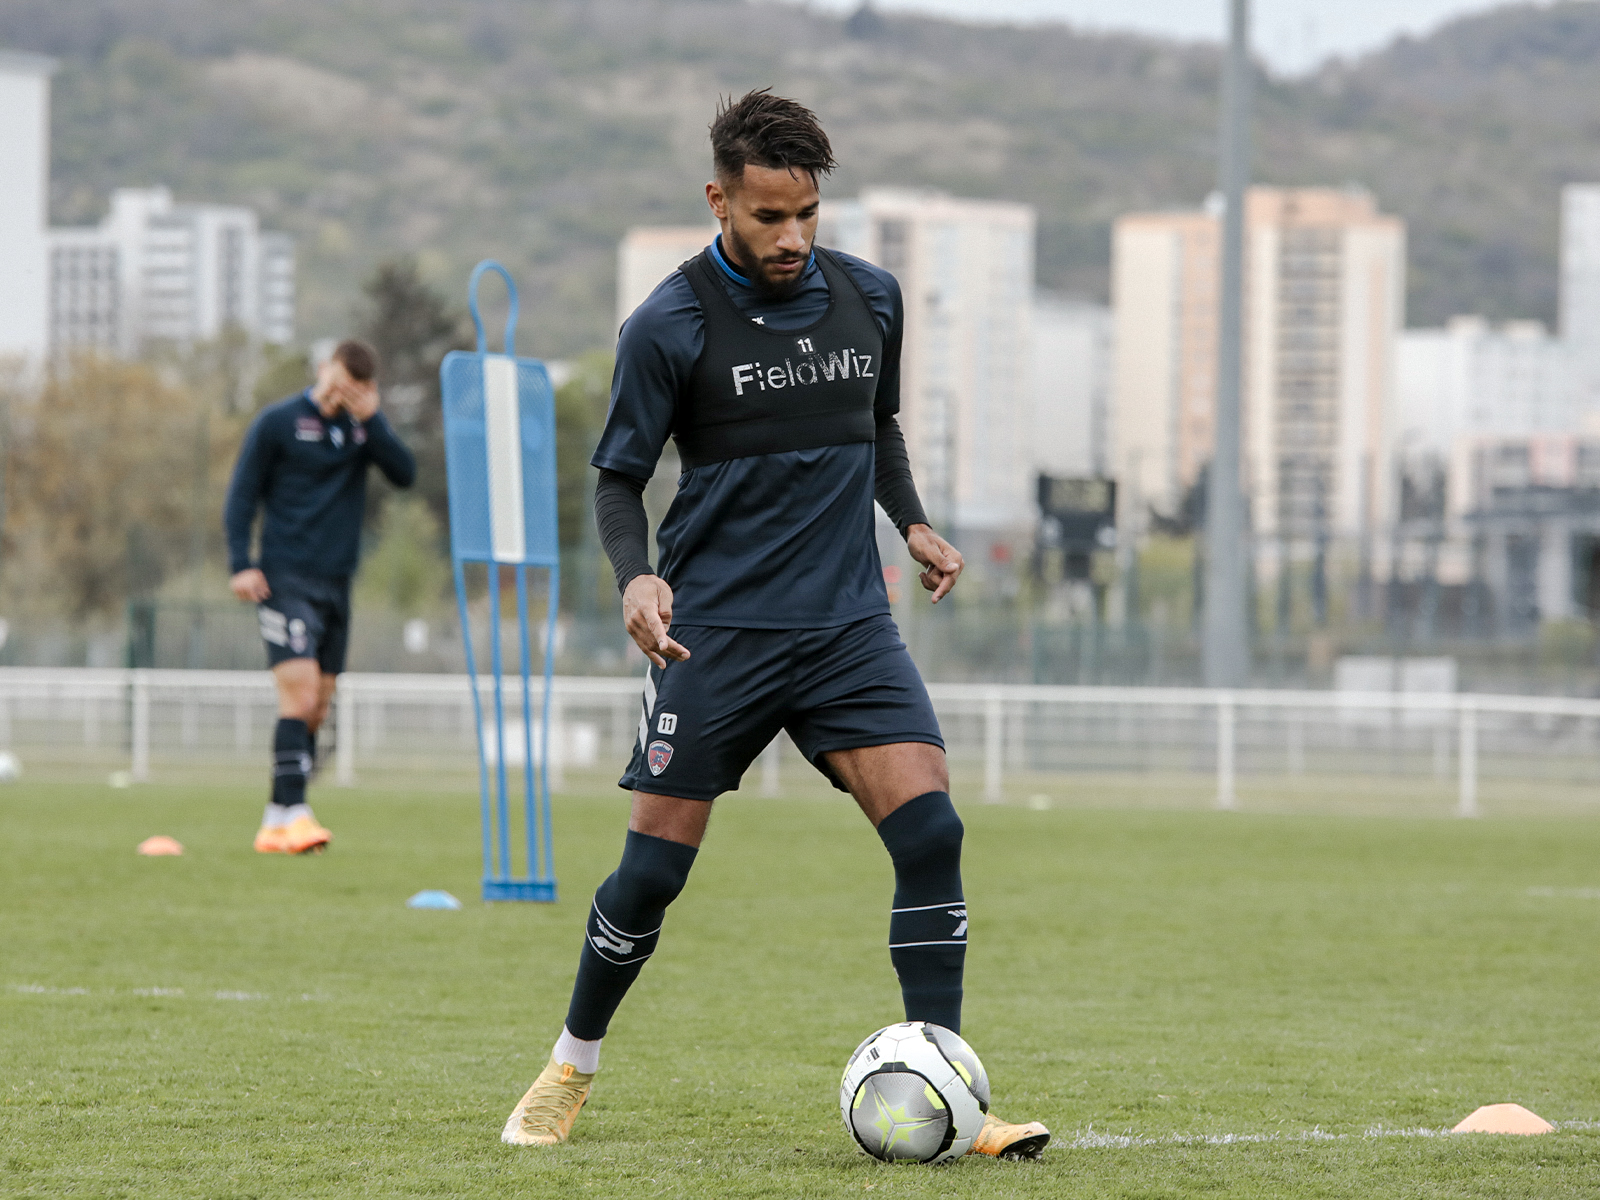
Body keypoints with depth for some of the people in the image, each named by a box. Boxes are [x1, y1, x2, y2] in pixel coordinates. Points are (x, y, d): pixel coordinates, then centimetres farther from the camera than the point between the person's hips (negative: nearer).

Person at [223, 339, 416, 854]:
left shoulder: (361, 427, 10)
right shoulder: (278, 422, -2)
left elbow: (405, 474, -4)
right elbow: (242, 494, -1)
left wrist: (372, 420, -15)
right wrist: (240, 565, -10)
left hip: (336, 581, 5)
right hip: (284, 579, -5)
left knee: (317, 708, 6)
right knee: (300, 692, -18)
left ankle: (275, 823, 12)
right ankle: (291, 812, -21)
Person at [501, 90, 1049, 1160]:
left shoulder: (870, 299, 6)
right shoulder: (670, 327, -7)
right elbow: (620, 476, -1)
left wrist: (911, 520, 8)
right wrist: (637, 577, -19)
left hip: (849, 625, 3)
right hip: (716, 629, -3)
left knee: (930, 832, -13)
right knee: (656, 867, -2)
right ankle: (571, 1071, 22)